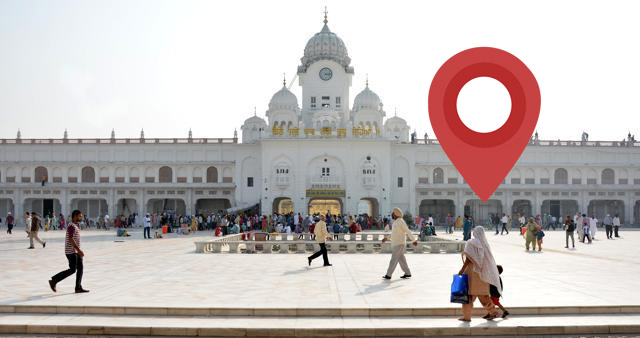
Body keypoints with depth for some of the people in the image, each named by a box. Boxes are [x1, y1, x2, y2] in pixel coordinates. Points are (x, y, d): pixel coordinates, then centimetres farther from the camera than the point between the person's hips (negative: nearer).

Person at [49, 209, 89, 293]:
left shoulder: (76, 226, 16)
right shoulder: (71, 226, -15)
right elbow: (71, 239, -24)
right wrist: (79, 250, -27)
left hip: (75, 251, 10)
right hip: (71, 251, -10)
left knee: (80, 268, 7)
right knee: (72, 270, -7)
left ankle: (78, 288, 10)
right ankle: (54, 281, 4)